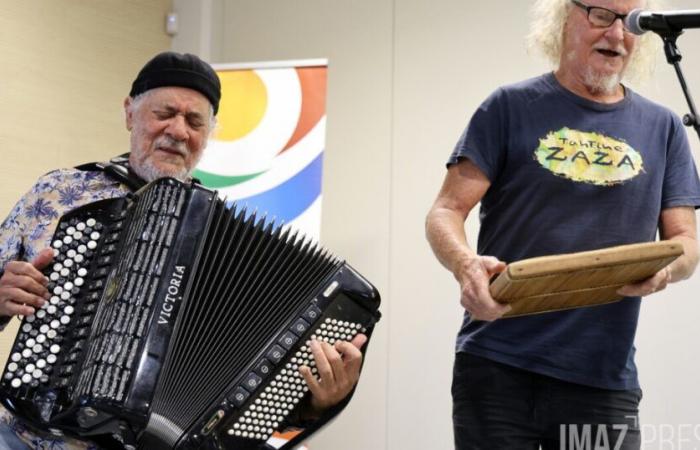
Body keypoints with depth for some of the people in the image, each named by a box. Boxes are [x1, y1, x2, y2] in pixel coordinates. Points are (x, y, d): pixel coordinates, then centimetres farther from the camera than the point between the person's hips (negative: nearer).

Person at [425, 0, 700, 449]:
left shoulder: (662, 129, 11)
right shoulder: (511, 107, 3)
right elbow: (445, 212, -1)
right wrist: (466, 265, -23)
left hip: (605, 380, 2)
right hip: (497, 367, -2)